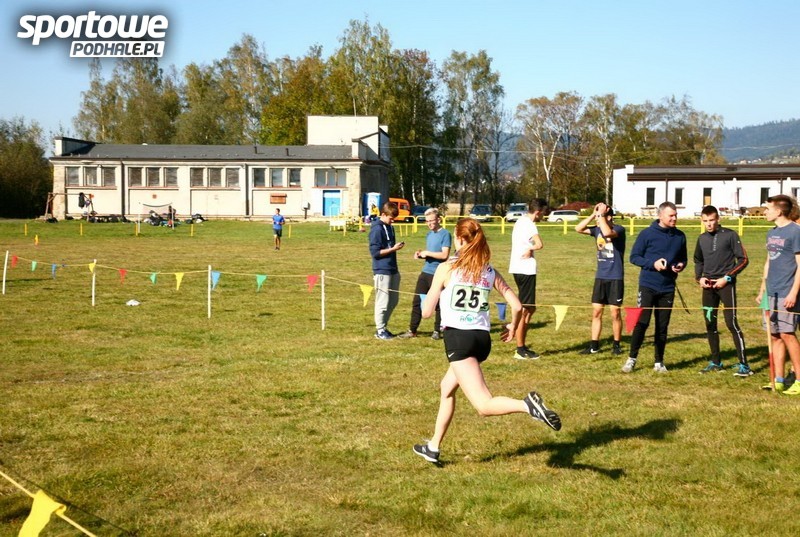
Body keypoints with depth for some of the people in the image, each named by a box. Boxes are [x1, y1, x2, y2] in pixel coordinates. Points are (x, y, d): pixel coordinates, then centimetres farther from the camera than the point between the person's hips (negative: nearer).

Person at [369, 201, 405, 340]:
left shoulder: (390, 227, 13)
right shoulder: (377, 229, -13)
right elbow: (375, 252, -16)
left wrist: (397, 246, 7)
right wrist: (393, 249, -19)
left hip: (393, 269, 9)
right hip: (382, 270, -9)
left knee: (393, 300, 14)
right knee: (383, 302, -2)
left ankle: (383, 326, 26)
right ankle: (380, 330, 9)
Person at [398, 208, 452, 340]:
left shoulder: (445, 234, -9)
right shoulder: (429, 234, 15)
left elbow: (444, 255, -18)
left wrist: (427, 253, -13)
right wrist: (420, 254, 4)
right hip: (425, 272, 7)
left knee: (438, 304, 3)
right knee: (417, 302, 5)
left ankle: (437, 331, 15)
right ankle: (412, 330, 11)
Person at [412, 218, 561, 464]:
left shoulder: (446, 269, -2)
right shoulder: (490, 272, 9)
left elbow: (427, 312, -1)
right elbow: (517, 307, 6)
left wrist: (429, 299, 22)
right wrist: (513, 327, 26)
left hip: (457, 338, -6)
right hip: (483, 339, 6)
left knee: (484, 405, -12)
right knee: (447, 388, 27)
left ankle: (527, 404, -40)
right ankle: (433, 447, 34)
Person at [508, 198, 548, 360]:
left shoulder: (521, 220, 13)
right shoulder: (529, 225, -16)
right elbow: (539, 244, -31)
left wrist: (528, 249, -1)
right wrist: (530, 249, -13)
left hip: (518, 268, 10)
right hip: (525, 269, -10)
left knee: (530, 308, 16)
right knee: (524, 309, -4)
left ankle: (523, 347, 19)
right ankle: (520, 350, 1)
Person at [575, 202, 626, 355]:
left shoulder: (619, 229, -12)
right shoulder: (597, 229, 5)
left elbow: (607, 233, -33)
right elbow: (578, 228, -2)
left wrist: (601, 214, -23)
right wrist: (593, 214, -8)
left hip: (615, 278, -6)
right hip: (600, 277, 6)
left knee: (615, 313, 1)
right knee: (596, 311, 5)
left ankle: (617, 344, 15)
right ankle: (594, 345, 11)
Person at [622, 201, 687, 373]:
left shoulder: (680, 236, 7)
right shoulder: (647, 234, -6)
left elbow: (683, 258, 19)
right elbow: (634, 257, -3)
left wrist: (681, 265, -4)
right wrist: (653, 263, -18)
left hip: (668, 288, 4)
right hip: (648, 286, -4)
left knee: (662, 326, 8)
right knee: (641, 322, -8)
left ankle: (659, 362, 17)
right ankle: (632, 358, 4)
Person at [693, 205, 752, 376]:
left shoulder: (730, 235, -4)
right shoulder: (702, 238, 11)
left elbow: (743, 260, -5)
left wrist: (727, 278, -12)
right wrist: (699, 278, 5)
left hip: (726, 284, -6)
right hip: (708, 286, 6)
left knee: (731, 323, -11)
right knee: (710, 324, 8)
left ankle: (744, 365, -8)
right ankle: (716, 362, 18)